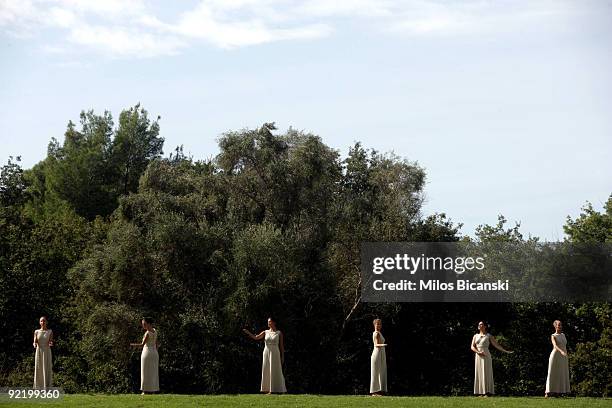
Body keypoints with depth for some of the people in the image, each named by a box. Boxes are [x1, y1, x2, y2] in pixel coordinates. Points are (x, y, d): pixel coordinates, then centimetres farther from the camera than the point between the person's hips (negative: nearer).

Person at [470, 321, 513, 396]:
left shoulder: (489, 336, 4)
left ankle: (487, 393, -9)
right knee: (479, 374, -1)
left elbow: (496, 345, 2)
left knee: (486, 374, -8)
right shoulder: (475, 336, 13)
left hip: (486, 357, -4)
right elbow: (472, 347, 5)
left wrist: (505, 351, -7)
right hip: (478, 357, 4)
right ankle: (481, 393, 0)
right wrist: (478, 352, -13)